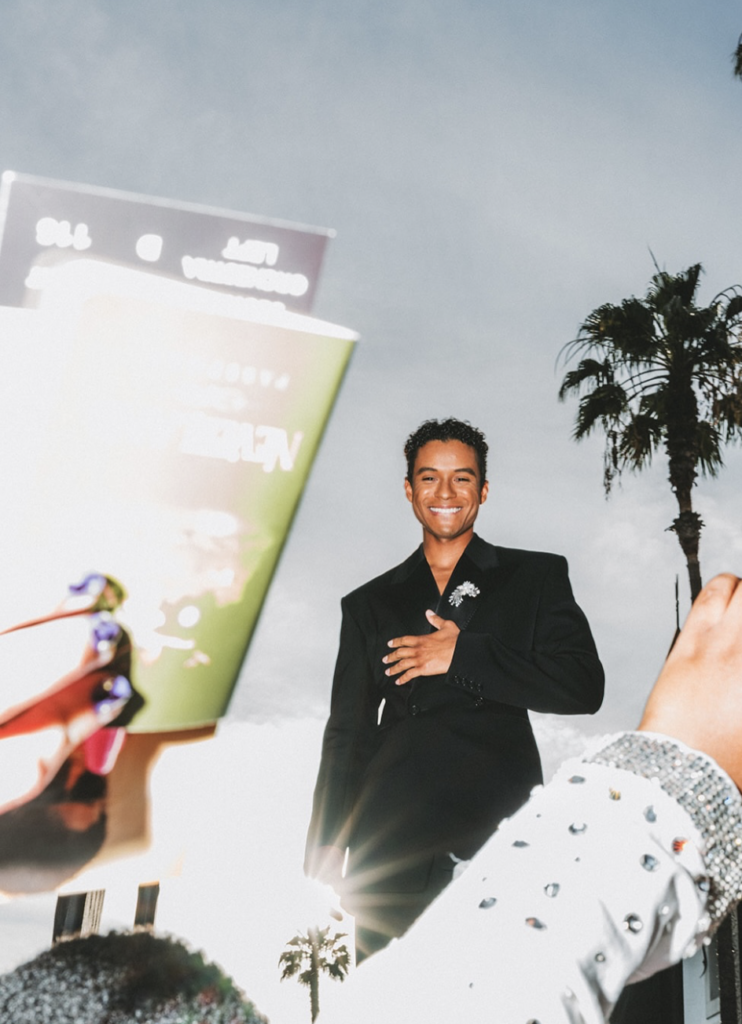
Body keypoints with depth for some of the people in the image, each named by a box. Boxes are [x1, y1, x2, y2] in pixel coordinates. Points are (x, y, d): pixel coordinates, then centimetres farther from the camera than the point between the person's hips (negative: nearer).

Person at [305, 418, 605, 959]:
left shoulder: (536, 576, 13)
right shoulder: (369, 604, 19)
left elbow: (584, 686, 0)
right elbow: (347, 735, 17)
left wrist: (462, 653, -5)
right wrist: (326, 853, 7)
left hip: (498, 833, -2)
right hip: (391, 843, 2)